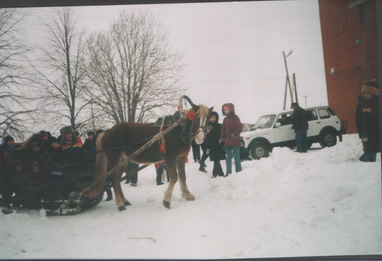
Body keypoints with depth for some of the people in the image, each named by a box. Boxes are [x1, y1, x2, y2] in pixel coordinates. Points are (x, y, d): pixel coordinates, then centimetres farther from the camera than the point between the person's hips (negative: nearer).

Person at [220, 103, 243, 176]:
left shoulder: (235, 117, -6)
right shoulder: (225, 119, 12)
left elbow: (240, 127, -13)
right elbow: (223, 129, 14)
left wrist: (235, 134, -18)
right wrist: (221, 138, 8)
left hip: (235, 140, -6)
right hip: (227, 140, 6)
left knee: (236, 156, 0)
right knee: (228, 156, 7)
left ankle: (238, 171, 8)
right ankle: (228, 172, 11)